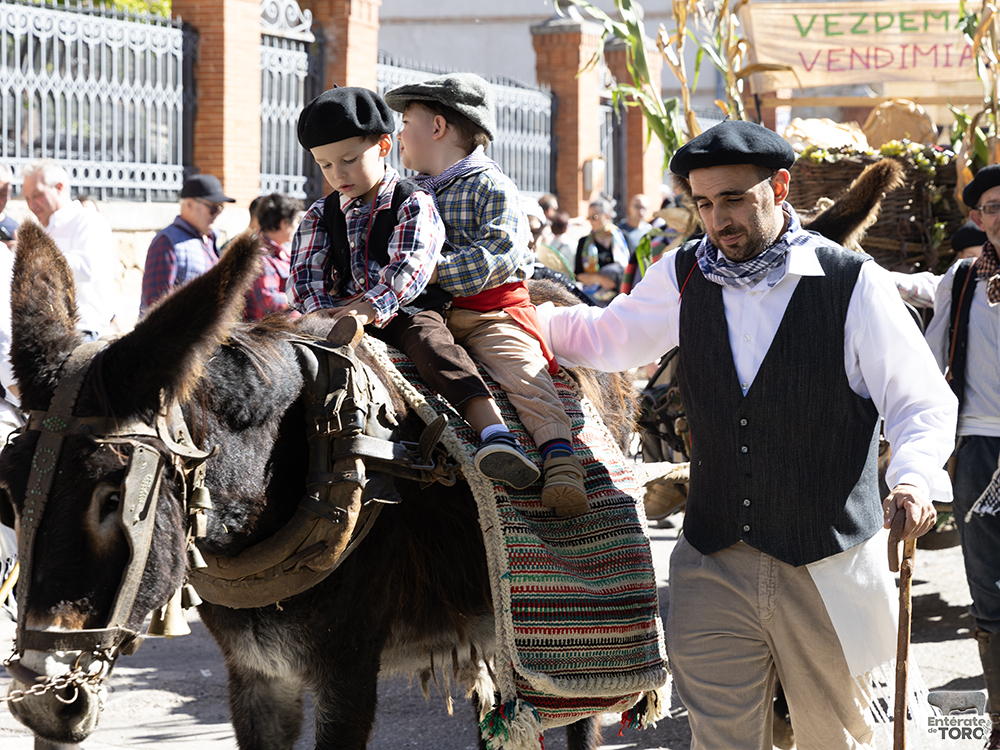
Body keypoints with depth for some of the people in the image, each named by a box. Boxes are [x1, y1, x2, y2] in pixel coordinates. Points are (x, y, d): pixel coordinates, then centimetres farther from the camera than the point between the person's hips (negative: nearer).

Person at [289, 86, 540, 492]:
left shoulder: (413, 204, -1)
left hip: (408, 311, -5)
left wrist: (370, 307, -31)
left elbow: (409, 266, -16)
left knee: (432, 341, -34)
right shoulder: (319, 216, 15)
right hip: (339, 312, 5)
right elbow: (307, 272, 5)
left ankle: (494, 432, -52)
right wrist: (322, 313, -16)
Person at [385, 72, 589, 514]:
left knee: (521, 369, -27)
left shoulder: (492, 187, -1)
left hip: (490, 311, -6)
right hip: (428, 314, 6)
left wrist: (438, 271, -22)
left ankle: (560, 460, -34)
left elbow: (497, 255, -15)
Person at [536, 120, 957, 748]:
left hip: (826, 570, -3)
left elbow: (922, 402, -6)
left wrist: (915, 478, -24)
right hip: (713, 565, 3)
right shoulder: (681, 278, 4)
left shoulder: (854, 284, -7)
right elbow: (606, 338, 22)